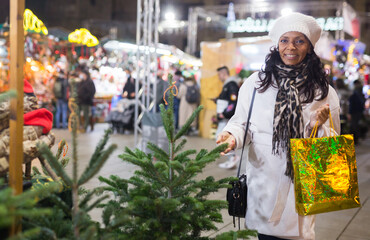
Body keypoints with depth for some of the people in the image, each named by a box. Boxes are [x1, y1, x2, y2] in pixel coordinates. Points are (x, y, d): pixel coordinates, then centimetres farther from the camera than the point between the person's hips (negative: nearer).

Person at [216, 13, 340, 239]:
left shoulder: (324, 91, 2)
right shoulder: (255, 83, 1)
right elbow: (242, 123, 6)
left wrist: (319, 127, -14)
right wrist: (232, 136, -15)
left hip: (301, 184, 0)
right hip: (263, 180, 0)